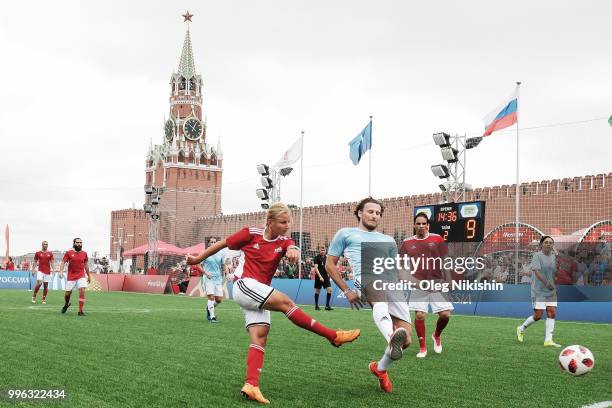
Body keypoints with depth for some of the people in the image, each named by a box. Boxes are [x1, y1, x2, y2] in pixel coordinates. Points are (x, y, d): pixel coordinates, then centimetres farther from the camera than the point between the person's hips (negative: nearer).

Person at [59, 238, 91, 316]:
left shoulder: (84, 253, 6)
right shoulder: (69, 253, -1)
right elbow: (62, 262, -2)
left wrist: (89, 275, 20)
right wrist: (61, 271, -19)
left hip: (81, 276, 1)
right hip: (71, 277, -1)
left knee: (82, 291, -17)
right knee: (68, 293, 7)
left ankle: (80, 311, -11)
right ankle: (66, 304, 42)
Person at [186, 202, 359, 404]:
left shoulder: (283, 241, 5)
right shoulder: (250, 234, -5)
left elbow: (293, 248, -18)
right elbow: (222, 244, 5)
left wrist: (293, 251, -44)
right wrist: (198, 259, 13)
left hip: (259, 294, 6)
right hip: (244, 285, -6)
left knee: (260, 337, -8)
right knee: (285, 302, -21)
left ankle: (251, 385, -14)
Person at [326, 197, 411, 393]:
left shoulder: (388, 241, 37)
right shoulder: (346, 234, 25)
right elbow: (330, 264, 21)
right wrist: (346, 291, 10)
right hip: (366, 277, -5)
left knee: (406, 340, -7)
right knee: (380, 303, -43)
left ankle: (380, 368, 18)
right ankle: (392, 337, -71)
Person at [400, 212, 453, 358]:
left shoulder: (437, 239, 3)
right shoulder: (407, 243, 5)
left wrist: (448, 280, 2)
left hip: (437, 283, 0)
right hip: (419, 285, 0)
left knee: (445, 314, -6)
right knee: (419, 315, -7)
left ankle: (437, 335, 26)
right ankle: (422, 347, 11)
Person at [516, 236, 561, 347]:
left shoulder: (553, 257, 11)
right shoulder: (537, 255, -9)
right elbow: (537, 271, -20)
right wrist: (546, 283, -29)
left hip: (551, 291, 6)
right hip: (539, 291, -6)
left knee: (552, 313, -5)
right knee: (538, 315, -7)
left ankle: (548, 340, -3)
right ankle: (521, 328, 18)